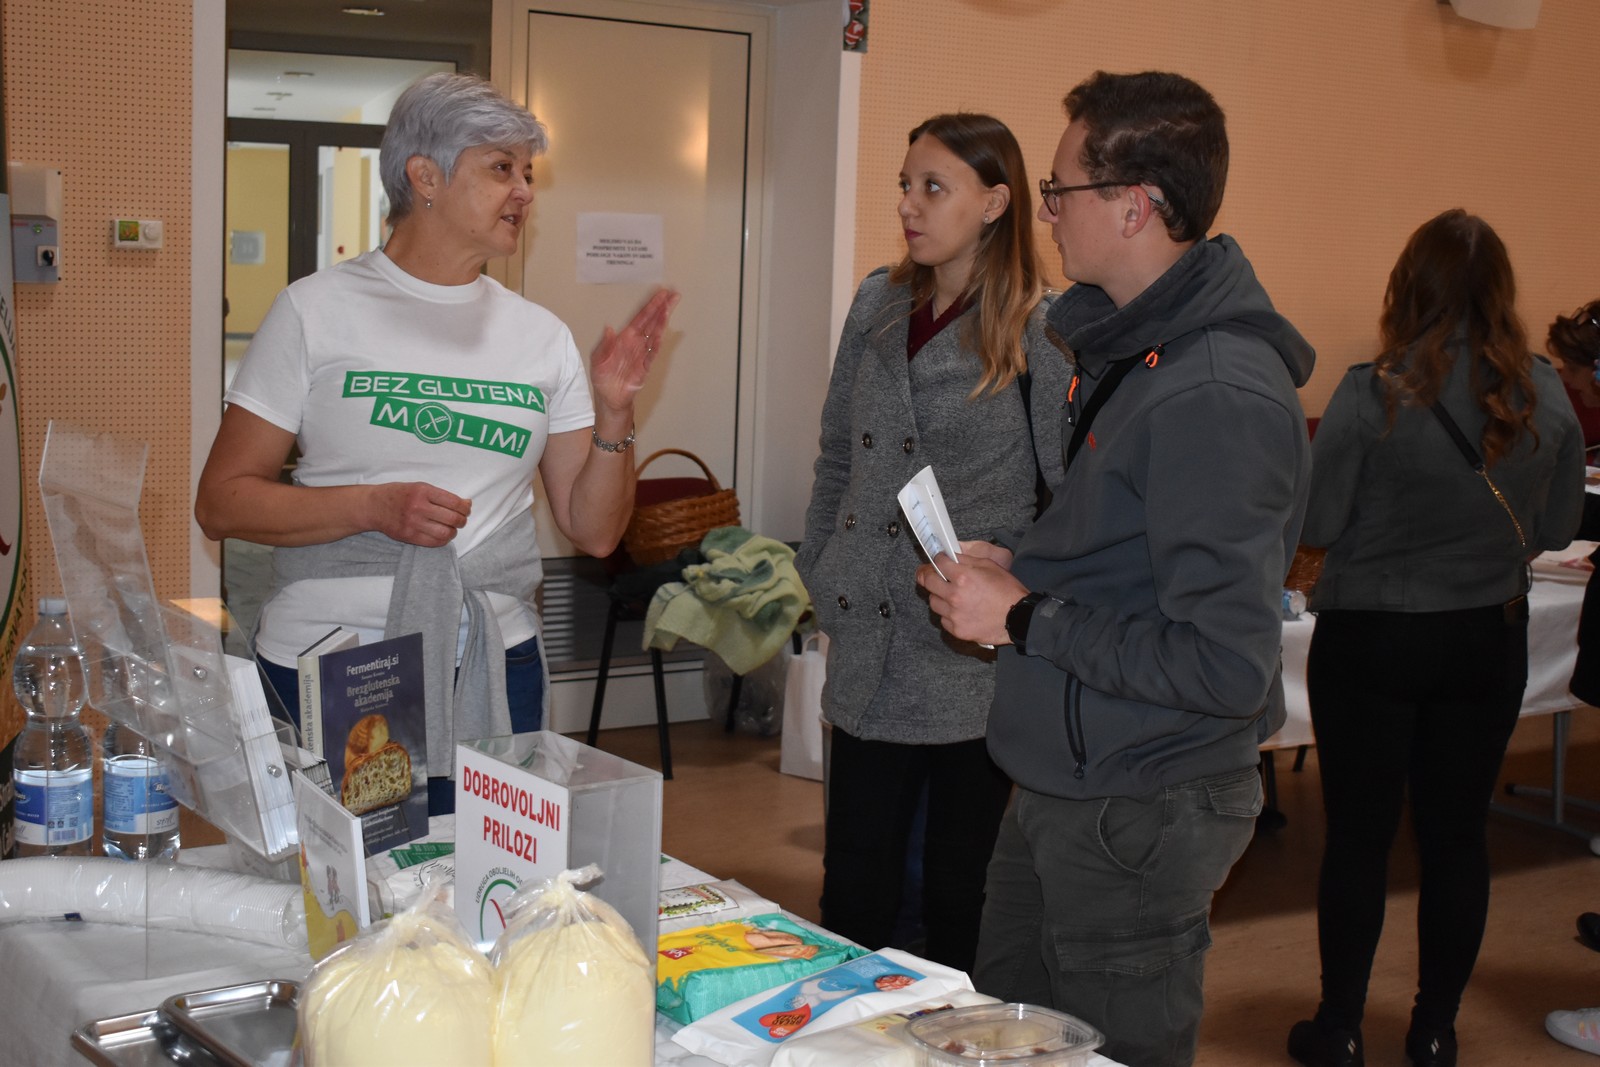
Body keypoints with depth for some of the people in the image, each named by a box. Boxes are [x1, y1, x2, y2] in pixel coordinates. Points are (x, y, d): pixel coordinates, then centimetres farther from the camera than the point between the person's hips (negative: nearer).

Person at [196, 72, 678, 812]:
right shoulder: (317, 310, -1)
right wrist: (373, 507, -16)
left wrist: (613, 413, -7)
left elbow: (593, 530, 9)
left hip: (494, 667, 3)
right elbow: (221, 504, -4)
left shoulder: (540, 335, 9)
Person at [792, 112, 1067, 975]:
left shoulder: (1041, 332, -10)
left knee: (959, 900, 9)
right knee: (852, 898, 12)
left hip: (973, 669, -5)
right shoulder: (879, 305, 8)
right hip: (869, 655, 5)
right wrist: (818, 574, 15)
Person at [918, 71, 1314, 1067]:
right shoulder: (1131, 348, 9)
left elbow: (1227, 666, -28)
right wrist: (1016, 567, 3)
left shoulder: (1215, 396, -25)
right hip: (1061, 789, 10)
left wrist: (1026, 619, -20)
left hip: (1139, 815, -10)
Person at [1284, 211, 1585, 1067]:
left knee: (1359, 836, 8)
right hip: (1488, 641, 3)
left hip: (1371, 639, -3)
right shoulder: (1545, 396, -5)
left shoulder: (1372, 393, -17)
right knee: (1457, 835, 13)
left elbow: (1316, 524, -12)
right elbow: (1558, 527, 5)